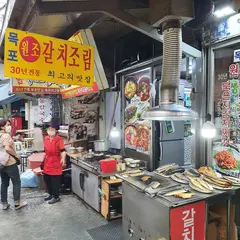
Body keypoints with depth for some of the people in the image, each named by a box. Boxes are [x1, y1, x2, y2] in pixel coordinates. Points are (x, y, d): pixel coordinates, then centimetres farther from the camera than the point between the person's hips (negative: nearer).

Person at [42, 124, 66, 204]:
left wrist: (63, 159, -36)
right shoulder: (46, 138, 6)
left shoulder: (59, 139, -14)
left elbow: (62, 151, -18)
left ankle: (56, 197, 20)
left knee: (55, 181, 3)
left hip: (55, 164, -7)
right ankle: (51, 194, 37)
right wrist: (44, 160, 19)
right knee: (47, 179, 17)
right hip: (47, 163, 7)